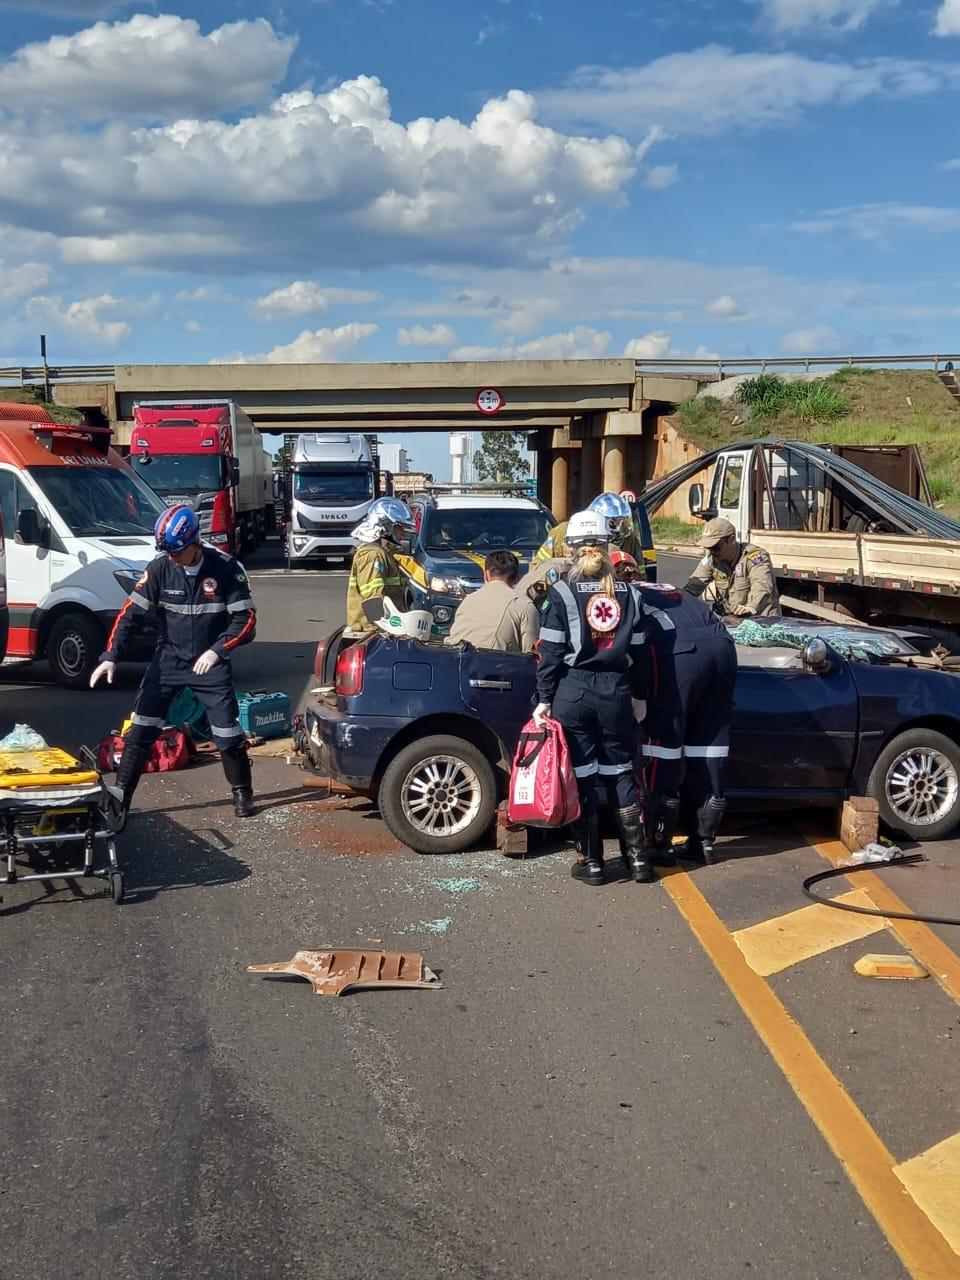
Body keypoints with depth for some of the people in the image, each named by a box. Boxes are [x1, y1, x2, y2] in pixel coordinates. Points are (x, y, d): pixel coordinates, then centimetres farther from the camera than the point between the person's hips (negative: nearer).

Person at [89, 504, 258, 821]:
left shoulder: (225, 568, -15)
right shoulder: (159, 568, -10)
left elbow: (246, 619, -13)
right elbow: (130, 613, -7)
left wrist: (217, 651, -25)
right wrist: (110, 656, -16)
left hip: (210, 662, -2)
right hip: (168, 659, 2)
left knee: (228, 733, -1)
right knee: (140, 732, -3)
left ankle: (243, 792, 22)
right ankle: (120, 799, 6)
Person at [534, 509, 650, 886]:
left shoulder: (563, 592, -5)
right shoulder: (627, 593, 6)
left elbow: (551, 651, -7)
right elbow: (636, 650, 9)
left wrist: (544, 699, -2)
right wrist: (635, 695, 18)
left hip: (573, 691, -3)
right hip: (616, 690, 4)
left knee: (581, 776, 5)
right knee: (621, 774, 13)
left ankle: (591, 861, 11)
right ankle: (637, 857, 15)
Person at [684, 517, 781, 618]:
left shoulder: (755, 556, -17)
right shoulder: (711, 559, 3)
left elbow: (762, 587, -33)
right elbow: (694, 584, 0)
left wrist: (751, 608, -54)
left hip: (761, 619, -6)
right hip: (730, 621, 6)